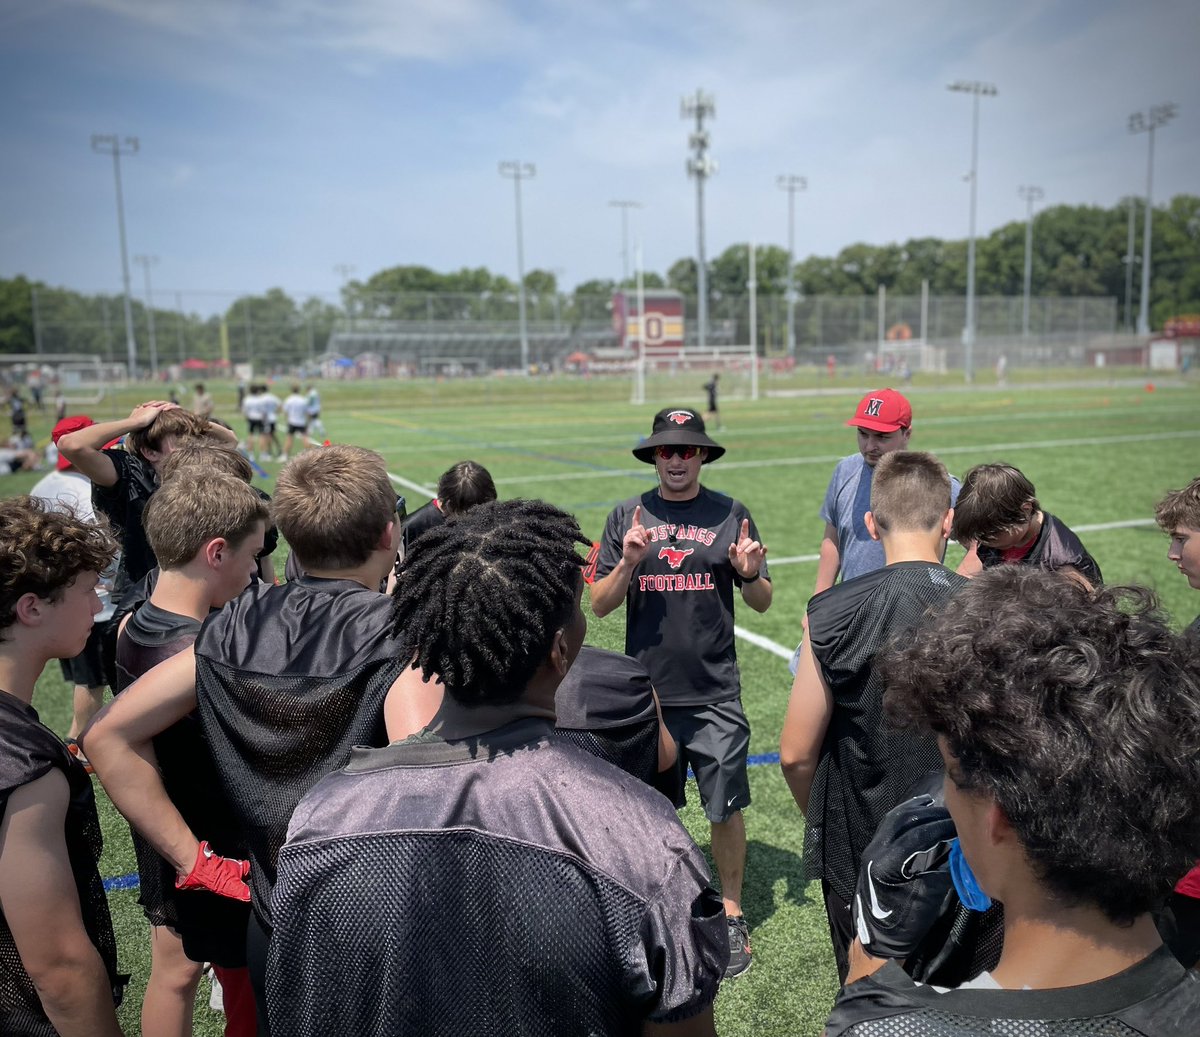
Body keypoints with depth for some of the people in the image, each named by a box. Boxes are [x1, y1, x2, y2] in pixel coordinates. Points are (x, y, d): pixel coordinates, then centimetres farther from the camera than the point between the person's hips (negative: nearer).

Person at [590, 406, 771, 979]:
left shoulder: (729, 514, 2)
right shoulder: (628, 516, 3)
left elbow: (762, 603, 5)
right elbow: (600, 605, 2)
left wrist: (750, 574, -16)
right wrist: (629, 563, -16)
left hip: (715, 694, -1)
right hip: (646, 693, 1)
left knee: (726, 808, 6)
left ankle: (731, 915, 26)